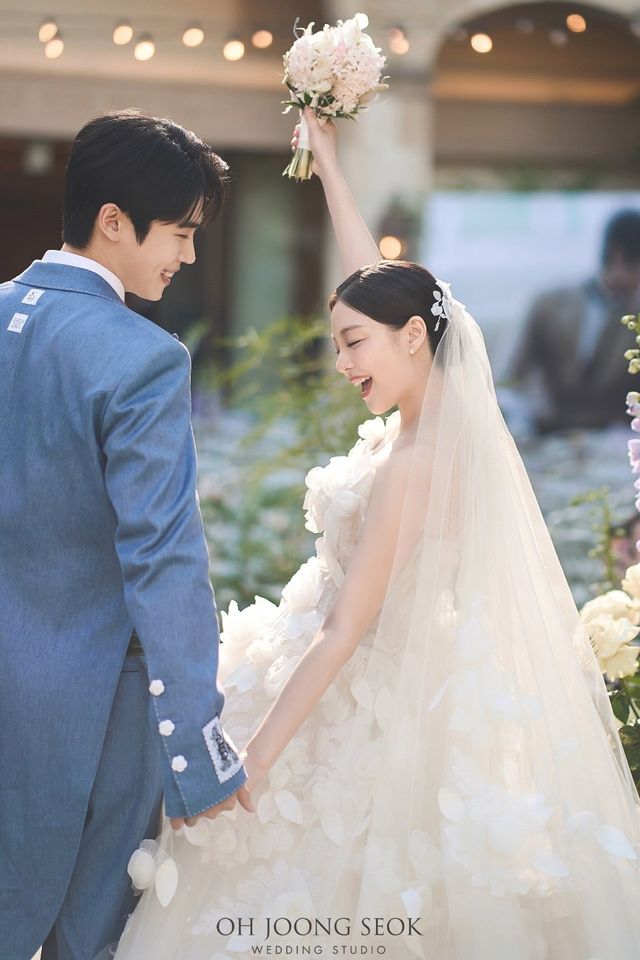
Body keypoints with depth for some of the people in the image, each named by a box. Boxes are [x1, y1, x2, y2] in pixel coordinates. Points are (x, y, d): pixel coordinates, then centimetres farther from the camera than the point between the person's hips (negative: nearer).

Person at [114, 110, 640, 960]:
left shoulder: (412, 466, -25)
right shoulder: (448, 412, -1)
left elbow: (346, 629, -23)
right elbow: (379, 285, 13)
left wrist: (258, 753, -20)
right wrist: (329, 168, 20)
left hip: (370, 701, -9)